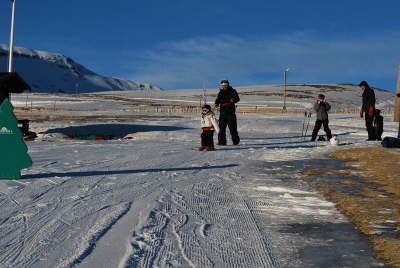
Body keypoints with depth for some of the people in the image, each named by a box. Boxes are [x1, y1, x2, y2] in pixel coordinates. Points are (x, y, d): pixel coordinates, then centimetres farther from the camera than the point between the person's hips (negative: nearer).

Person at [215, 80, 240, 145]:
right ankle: (222, 141, 7)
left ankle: (235, 141, 6)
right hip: (223, 111, 4)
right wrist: (217, 104, -10)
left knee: (232, 127, -4)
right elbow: (218, 100, 13)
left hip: (231, 111, -4)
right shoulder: (221, 92, 14)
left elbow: (237, 99, -4)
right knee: (222, 127, 2)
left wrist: (233, 100, -26)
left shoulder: (232, 91, 3)